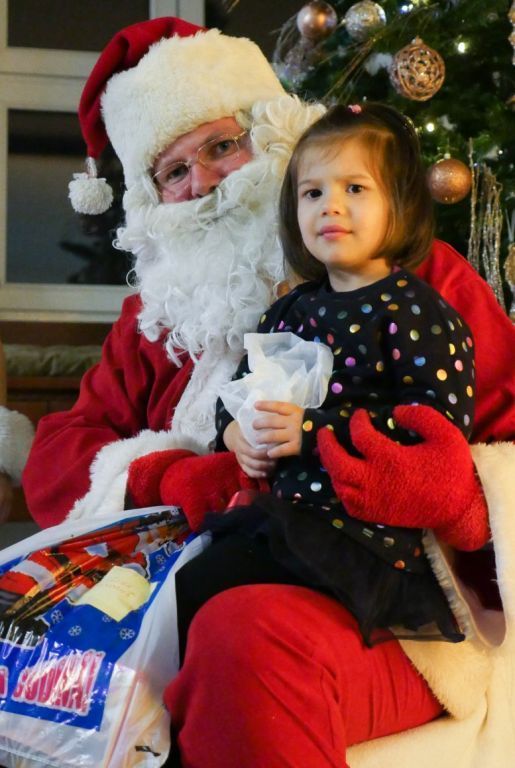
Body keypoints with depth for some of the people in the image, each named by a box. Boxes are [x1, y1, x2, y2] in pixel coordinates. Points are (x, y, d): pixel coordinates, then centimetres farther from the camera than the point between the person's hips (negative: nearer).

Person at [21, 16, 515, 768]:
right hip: (188, 585, 4)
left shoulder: (417, 276, 8)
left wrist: (425, 483, -19)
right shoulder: (159, 313, 21)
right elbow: (57, 464, 12)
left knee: (248, 633, -38)